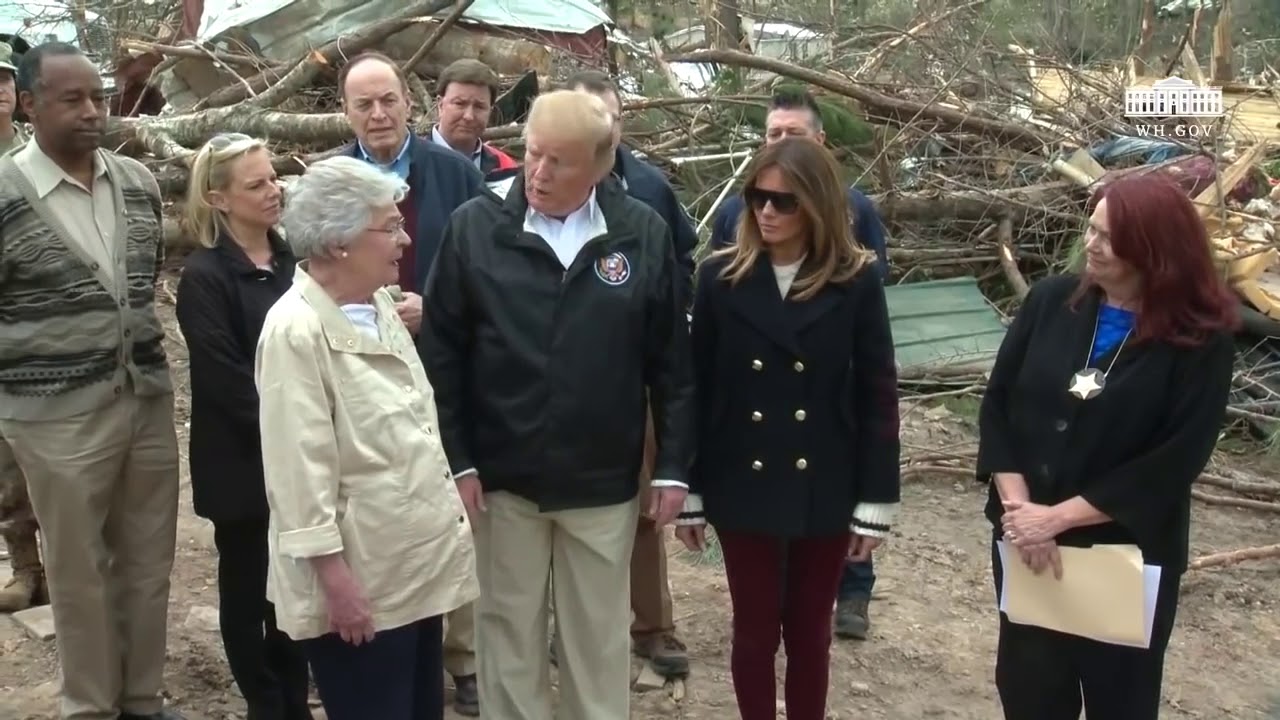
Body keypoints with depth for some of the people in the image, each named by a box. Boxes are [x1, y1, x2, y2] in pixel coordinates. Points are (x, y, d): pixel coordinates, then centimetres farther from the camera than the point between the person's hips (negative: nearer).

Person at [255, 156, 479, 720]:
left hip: (418, 564, 8)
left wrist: (448, 513, 16)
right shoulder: (296, 331, -18)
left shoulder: (379, 304, 8)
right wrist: (334, 577, -20)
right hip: (359, 580, -8)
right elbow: (300, 468, -20)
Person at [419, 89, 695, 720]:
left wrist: (673, 465, -1)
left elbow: (671, 361, 0)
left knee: (600, 637, 15)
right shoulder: (475, 227, -6)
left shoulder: (644, 234, -4)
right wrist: (455, 459, -6)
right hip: (502, 475, 0)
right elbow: (441, 353, -3)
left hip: (604, 480, 1)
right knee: (508, 631, 15)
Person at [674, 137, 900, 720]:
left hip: (824, 490, 0)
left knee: (810, 633, 13)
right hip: (744, 487, 1)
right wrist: (689, 492, 0)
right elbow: (698, 389, 0)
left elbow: (877, 395, -3)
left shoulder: (857, 281, -5)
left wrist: (876, 501, -5)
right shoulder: (721, 276, -3)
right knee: (754, 632, 10)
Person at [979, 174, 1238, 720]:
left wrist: (1057, 517, -18)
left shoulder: (1203, 341, -11)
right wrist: (1017, 505, -14)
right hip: (1025, 539, 3)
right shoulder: (1051, 300, -3)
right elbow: (999, 404, -2)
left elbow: (1173, 464, -15)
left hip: (1128, 556, -2)